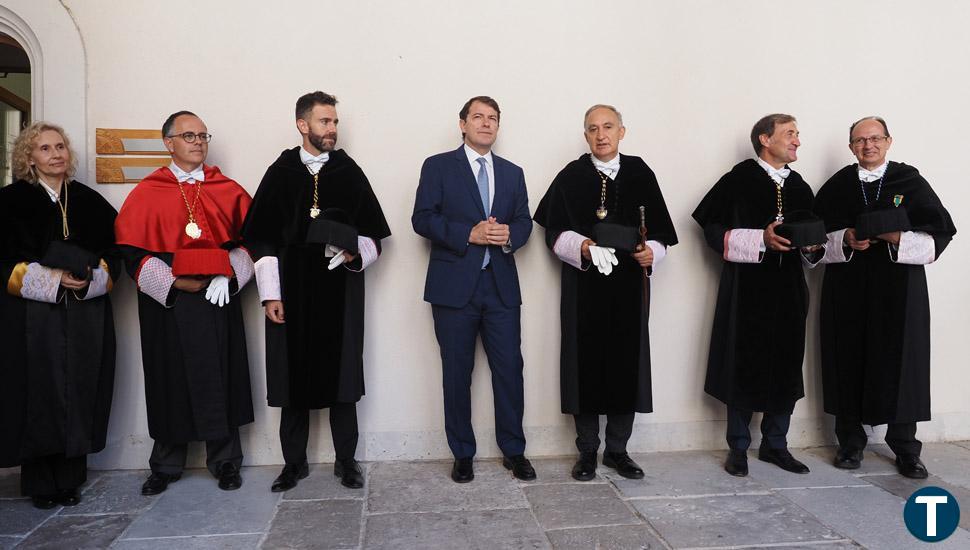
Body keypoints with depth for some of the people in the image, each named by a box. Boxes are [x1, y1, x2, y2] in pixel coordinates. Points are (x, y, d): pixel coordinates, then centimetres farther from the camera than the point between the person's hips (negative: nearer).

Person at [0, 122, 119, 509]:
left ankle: (70, 478, 13)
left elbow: (113, 252, 9)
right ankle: (40, 483, 12)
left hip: (86, 315, 3)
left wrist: (89, 278, -9)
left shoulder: (89, 201, 11)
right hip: (31, 317, -2)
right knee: (38, 397, 0)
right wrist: (50, 279, -14)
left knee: (79, 396, 3)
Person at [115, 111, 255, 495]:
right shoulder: (147, 192, 3)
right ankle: (166, 466, 22)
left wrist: (228, 276, -10)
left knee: (220, 379, 4)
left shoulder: (228, 190, 7)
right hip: (166, 303, -1)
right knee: (170, 381, 7)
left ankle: (225, 461, 16)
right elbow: (131, 250, -1)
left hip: (217, 300, 1)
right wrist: (174, 282, -10)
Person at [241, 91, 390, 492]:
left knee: (341, 375, 4)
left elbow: (373, 233, 8)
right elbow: (262, 238, 4)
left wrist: (356, 253, -13)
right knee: (294, 377, 5)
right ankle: (294, 462, 20)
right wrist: (270, 293, -2)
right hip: (291, 293, 0)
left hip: (340, 293, 0)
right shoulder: (280, 173, 5)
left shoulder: (350, 173, 6)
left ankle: (346, 461, 16)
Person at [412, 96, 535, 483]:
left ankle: (514, 451, 19)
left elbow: (525, 221, 13)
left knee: (510, 368, 3)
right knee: (457, 374, 5)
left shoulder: (512, 173, 16)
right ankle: (463, 454, 20)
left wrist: (509, 234, -10)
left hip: (501, 286, 3)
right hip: (454, 285, -3)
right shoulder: (438, 166, 4)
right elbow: (422, 219, -5)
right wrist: (468, 234, -17)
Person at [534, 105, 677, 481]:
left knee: (626, 364, 6)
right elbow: (555, 232, -2)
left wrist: (651, 251, -13)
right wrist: (581, 247, -19)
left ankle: (617, 450, 21)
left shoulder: (641, 175, 7)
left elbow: (660, 231, 7)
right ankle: (587, 452, 17)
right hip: (584, 287, -1)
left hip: (630, 285, 2)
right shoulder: (571, 177, 3)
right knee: (586, 365, 3)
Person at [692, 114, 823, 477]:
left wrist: (812, 244, -3)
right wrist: (761, 239, -19)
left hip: (788, 289, 6)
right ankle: (738, 448, 14)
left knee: (786, 368, 8)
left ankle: (775, 445, 23)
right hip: (746, 289, -5)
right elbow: (713, 229, -10)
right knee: (744, 367, 0)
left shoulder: (801, 188, 13)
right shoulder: (739, 181, -5)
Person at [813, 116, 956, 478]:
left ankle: (905, 449, 16)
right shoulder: (836, 187, 7)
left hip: (899, 291, 0)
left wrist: (898, 239, -15)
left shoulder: (910, 182, 4)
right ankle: (850, 442, 16)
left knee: (901, 367, 2)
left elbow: (940, 233, 1)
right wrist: (845, 241, -13)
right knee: (849, 365, 3)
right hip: (848, 292, 1)